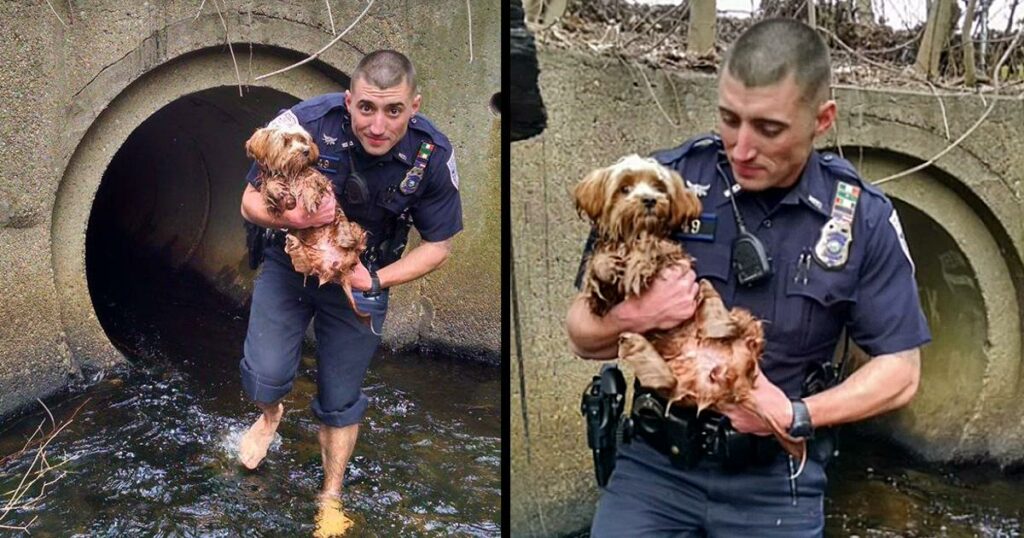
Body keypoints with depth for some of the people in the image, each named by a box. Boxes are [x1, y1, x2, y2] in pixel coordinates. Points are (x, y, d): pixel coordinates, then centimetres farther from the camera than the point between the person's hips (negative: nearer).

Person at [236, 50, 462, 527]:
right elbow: (251, 202, -16)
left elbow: (438, 245, -10)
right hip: (291, 262, 0)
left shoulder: (433, 156, -24)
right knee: (266, 375, -12)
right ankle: (270, 414, 28)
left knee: (340, 401, 13)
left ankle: (332, 493, 39)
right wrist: (293, 218, -38)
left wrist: (375, 281, -22)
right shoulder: (307, 124, -29)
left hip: (362, 278, 1)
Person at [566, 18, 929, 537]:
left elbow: (900, 370, -1)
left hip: (777, 478, 0)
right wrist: (630, 317, -24)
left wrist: (797, 416, -15)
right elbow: (582, 335, -2)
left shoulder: (862, 218, -6)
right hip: (656, 461, 0)